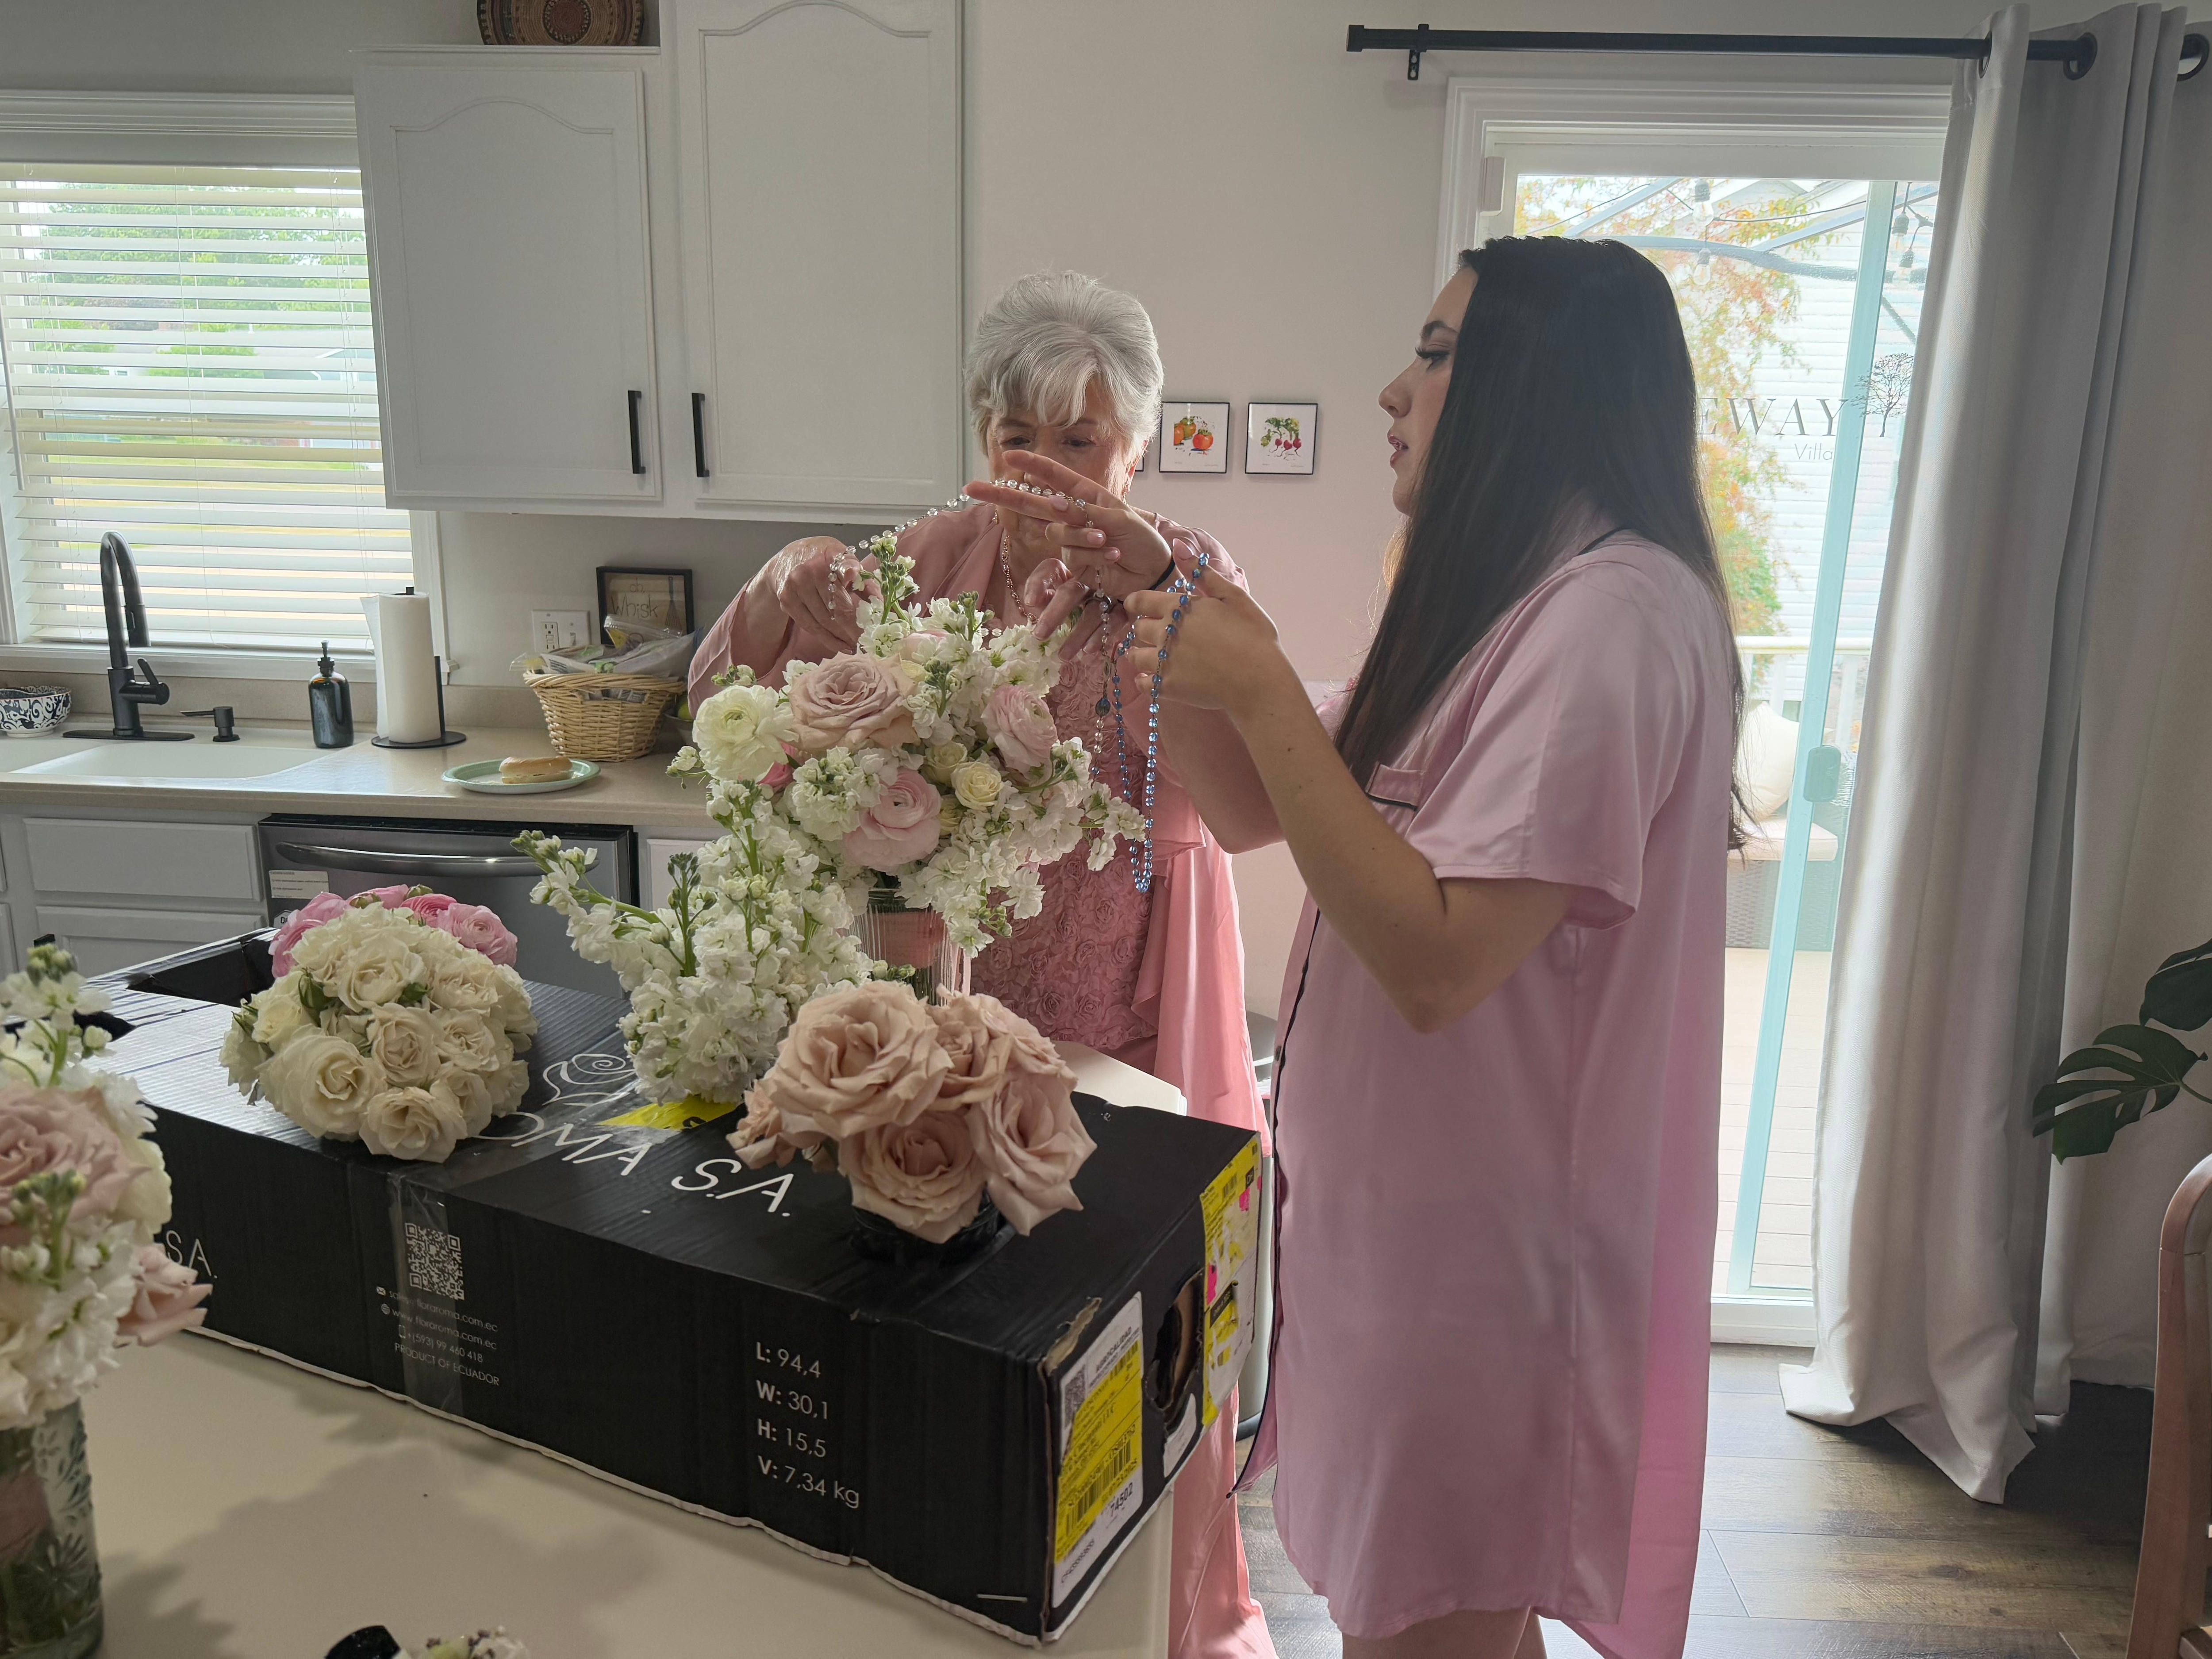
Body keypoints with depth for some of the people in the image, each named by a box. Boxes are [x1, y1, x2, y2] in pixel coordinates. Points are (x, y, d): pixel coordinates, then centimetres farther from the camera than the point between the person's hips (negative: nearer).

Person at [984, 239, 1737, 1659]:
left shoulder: (1613, 618, -20)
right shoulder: (1502, 607, 13)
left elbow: (1435, 962, -27)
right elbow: (1255, 811, 12)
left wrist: (1261, 689, -23)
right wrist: (1180, 631, -1)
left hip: (1482, 1251, -9)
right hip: (1419, 1210, 9)